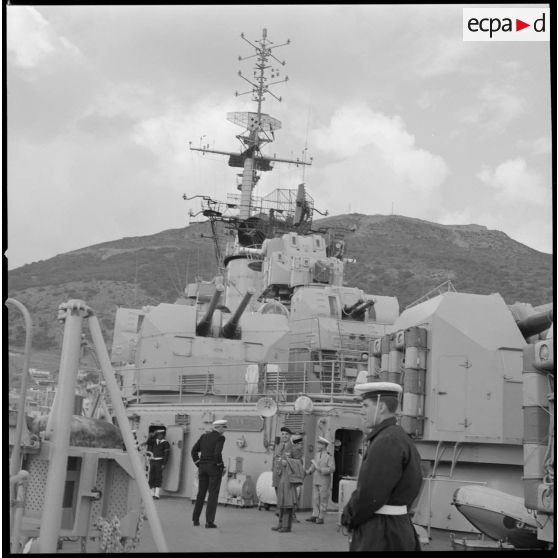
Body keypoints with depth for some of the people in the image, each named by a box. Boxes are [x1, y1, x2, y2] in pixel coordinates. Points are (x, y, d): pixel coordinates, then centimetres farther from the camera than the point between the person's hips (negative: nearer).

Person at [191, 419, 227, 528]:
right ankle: (209, 522, -3)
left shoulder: (204, 436, 10)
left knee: (201, 493, 15)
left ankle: (195, 520, 18)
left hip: (202, 467, 6)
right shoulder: (220, 438, -10)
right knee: (213, 494, 0)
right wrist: (222, 467, -9)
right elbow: (217, 453, -22)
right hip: (214, 468, -6)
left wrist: (198, 465, 11)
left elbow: (194, 450, 7)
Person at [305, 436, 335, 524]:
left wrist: (320, 469, -21)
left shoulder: (329, 456, -10)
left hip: (324, 481, -6)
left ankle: (321, 517, 6)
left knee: (323, 499, 1)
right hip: (315, 480, 6)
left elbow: (332, 468, -16)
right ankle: (315, 515, 12)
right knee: (315, 498, 6)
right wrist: (308, 471, 1)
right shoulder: (317, 455, 10)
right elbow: (313, 466, 17)